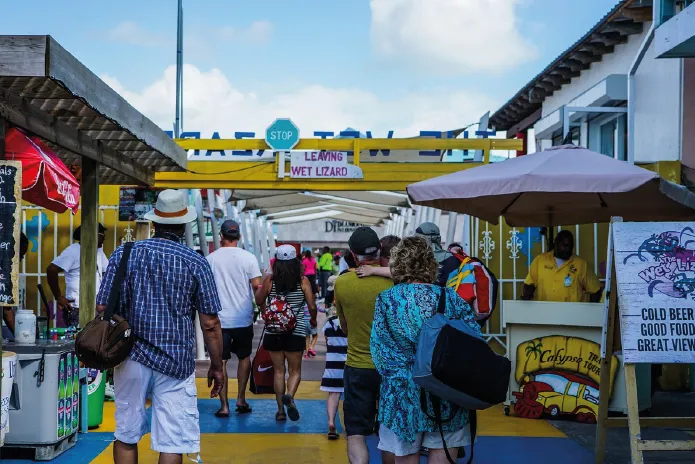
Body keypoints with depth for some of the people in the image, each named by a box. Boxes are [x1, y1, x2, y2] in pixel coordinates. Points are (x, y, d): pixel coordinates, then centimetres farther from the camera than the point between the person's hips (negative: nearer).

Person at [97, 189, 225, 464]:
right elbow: (210, 324, -4)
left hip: (131, 358, 2)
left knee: (126, 435, 16)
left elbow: (103, 309, 0)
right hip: (175, 362, -2)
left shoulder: (123, 254, 1)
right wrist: (216, 366, 7)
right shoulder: (196, 263, -3)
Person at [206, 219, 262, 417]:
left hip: (219, 319, -1)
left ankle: (224, 406, 3)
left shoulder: (211, 258, -3)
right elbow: (257, 286, -7)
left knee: (220, 362, 4)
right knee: (244, 358, 19)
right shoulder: (248, 258, -5)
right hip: (243, 319, 1)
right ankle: (241, 399, 19)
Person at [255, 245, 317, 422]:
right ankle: (289, 395, -19)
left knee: (278, 370, 11)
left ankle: (280, 410, 11)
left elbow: (259, 301, 5)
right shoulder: (303, 281, -6)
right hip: (296, 332, -1)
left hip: (273, 331, 1)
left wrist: (259, 286, 22)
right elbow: (312, 306, -5)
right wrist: (313, 320, 13)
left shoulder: (270, 280, -5)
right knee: (295, 370, 10)